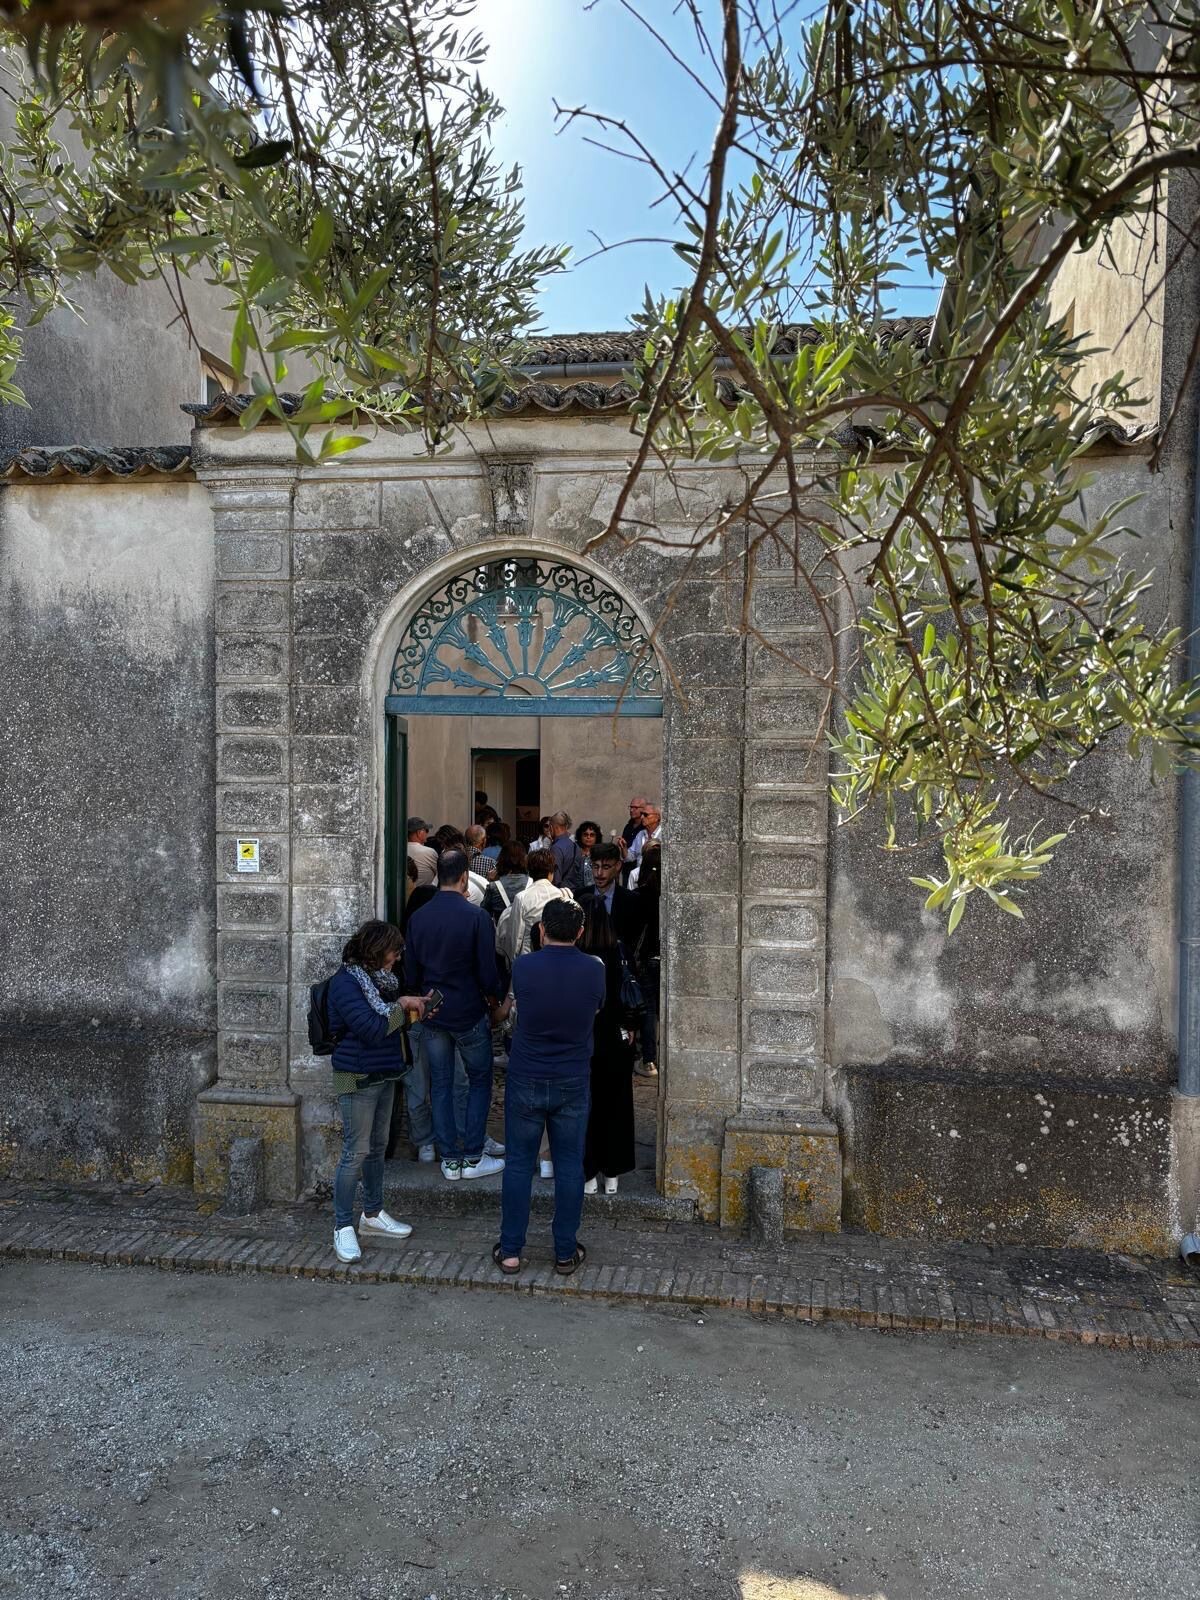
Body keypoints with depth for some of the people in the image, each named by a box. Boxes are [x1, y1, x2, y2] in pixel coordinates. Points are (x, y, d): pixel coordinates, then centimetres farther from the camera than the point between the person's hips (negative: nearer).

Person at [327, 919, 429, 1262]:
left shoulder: (379, 977, 9)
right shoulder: (345, 982, -18)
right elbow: (372, 1029, -24)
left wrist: (414, 1011, 4)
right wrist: (401, 1006, -15)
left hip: (384, 1075, 9)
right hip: (357, 1079, -9)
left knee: (377, 1147, 17)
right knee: (356, 1153, -3)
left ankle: (373, 1214, 31)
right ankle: (343, 1227, 10)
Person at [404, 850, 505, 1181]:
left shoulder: (418, 917, 0)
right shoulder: (476, 916, -15)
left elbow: (410, 971, 6)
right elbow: (487, 970, -14)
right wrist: (492, 997, 5)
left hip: (432, 1014, 4)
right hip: (469, 1013, -4)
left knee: (440, 1085, 12)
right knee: (480, 1081, 11)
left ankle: (450, 1160, 19)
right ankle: (473, 1158, 12)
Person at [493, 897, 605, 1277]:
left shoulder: (524, 967, -11)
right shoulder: (595, 969, -7)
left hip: (526, 1080, -1)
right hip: (573, 1082, 1)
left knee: (519, 1164, 10)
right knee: (569, 1166, 11)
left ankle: (510, 1251, 18)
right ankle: (566, 1252, 19)